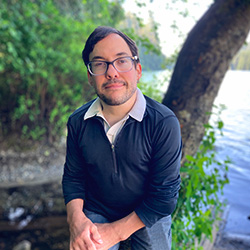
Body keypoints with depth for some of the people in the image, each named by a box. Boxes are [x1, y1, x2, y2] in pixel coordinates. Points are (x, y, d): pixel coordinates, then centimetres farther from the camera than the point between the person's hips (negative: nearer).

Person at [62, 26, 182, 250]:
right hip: (95, 215, 2)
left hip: (148, 218, -1)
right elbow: (73, 177, 0)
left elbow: (165, 194, -20)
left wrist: (116, 231, -19)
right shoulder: (78, 122, -10)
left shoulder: (164, 123, -23)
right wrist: (76, 219, -17)